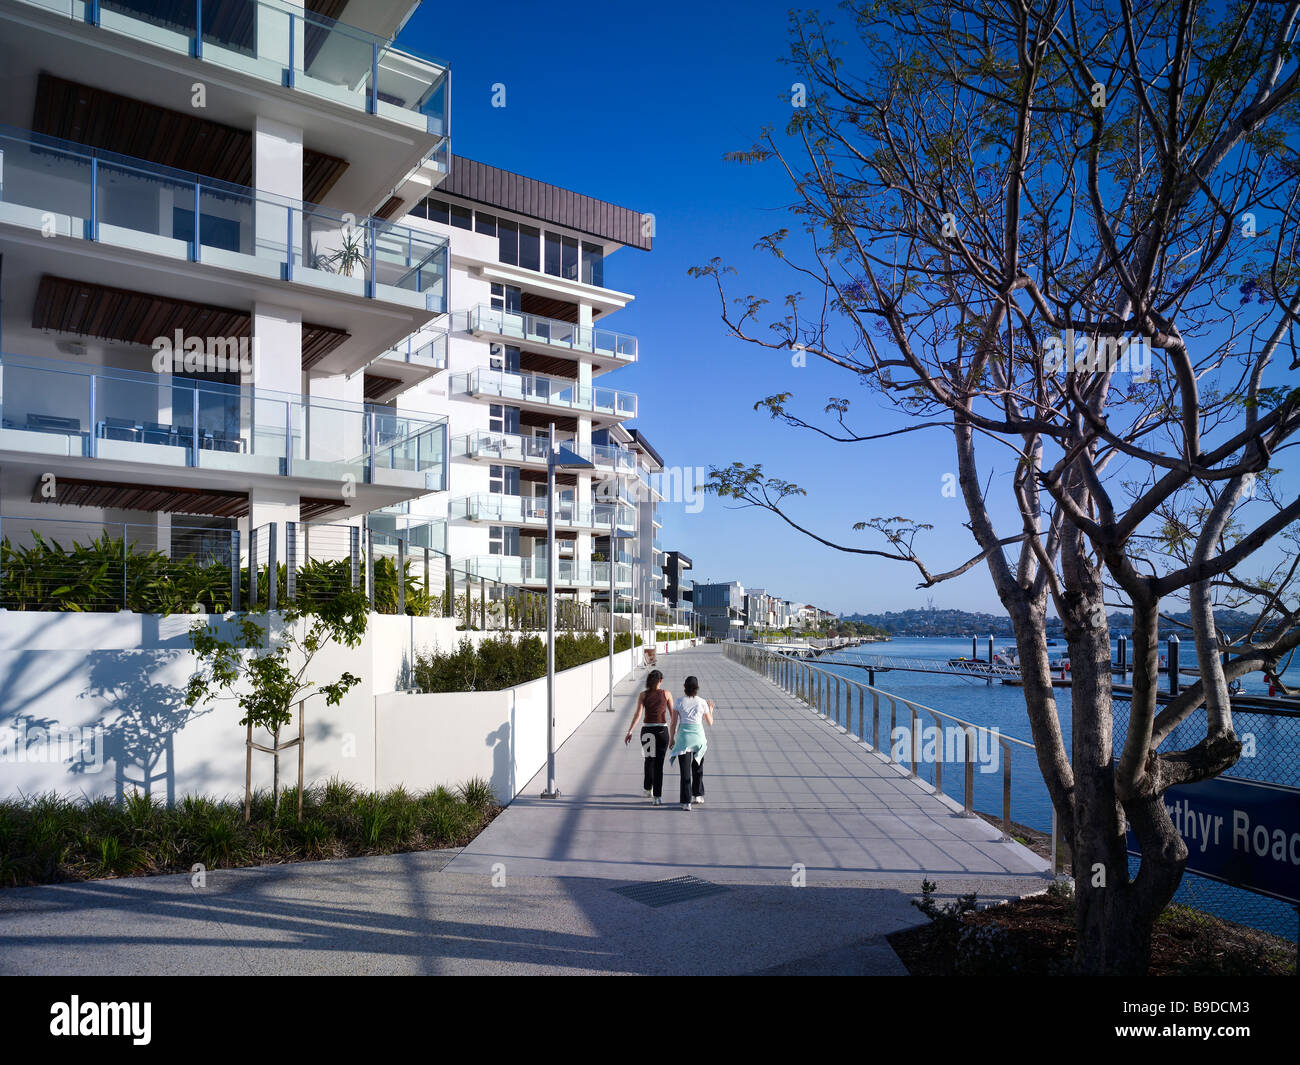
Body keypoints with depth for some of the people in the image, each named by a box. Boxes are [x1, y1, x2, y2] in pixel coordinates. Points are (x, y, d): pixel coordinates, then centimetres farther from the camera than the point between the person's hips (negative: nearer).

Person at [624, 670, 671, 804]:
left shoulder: (643, 695, -1)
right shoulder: (666, 694, 0)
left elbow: (638, 714, -11)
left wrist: (630, 731, -13)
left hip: (647, 731, 1)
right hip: (662, 730, -1)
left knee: (649, 760, 22)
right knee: (659, 764, 2)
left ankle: (648, 790, 37)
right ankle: (657, 797, -4)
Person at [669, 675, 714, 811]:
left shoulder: (679, 702, -2)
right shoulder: (702, 702, -1)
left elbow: (674, 723, -1)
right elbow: (710, 722, 10)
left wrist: (671, 738, 12)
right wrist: (710, 708, 27)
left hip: (683, 737, -1)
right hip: (698, 736, 1)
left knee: (685, 770, 0)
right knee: (698, 767, 22)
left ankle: (686, 802, -5)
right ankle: (698, 795, 35)